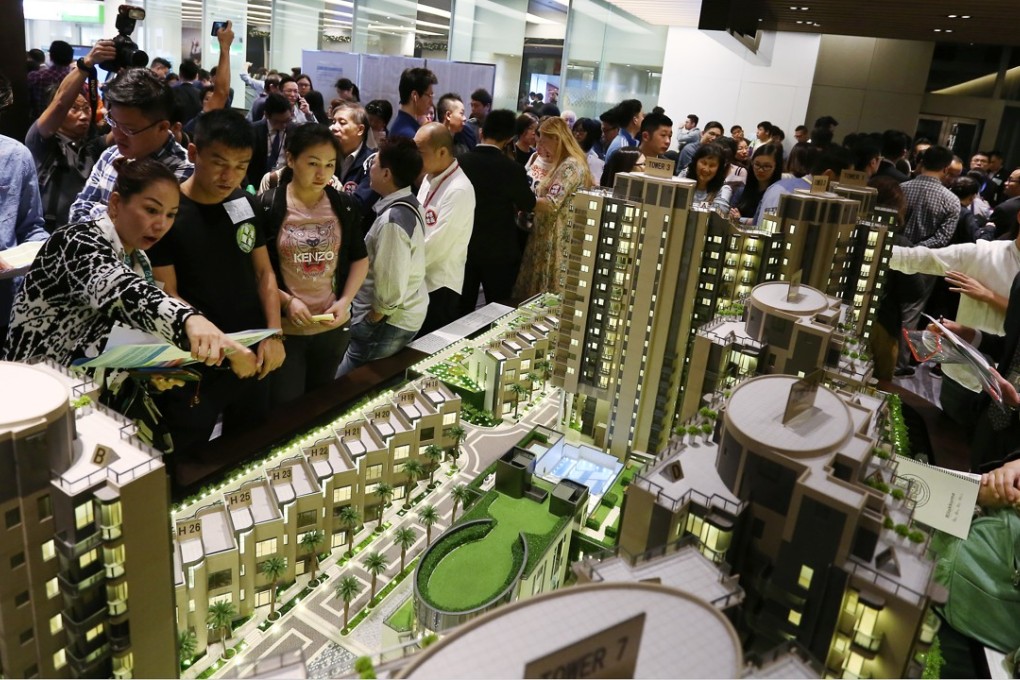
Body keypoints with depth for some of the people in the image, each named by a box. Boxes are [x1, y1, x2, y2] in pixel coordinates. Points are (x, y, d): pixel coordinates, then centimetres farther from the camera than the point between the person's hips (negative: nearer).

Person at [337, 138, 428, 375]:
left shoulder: (392, 220, -26)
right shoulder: (410, 204, 4)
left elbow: (391, 288, -26)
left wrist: (370, 320, -11)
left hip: (388, 323, -9)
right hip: (408, 314, 9)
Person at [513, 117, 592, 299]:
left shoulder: (571, 166, -17)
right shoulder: (558, 163, 15)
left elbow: (552, 204, -24)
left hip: (558, 241, -10)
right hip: (544, 236, 10)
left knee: (549, 294, -1)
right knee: (533, 289, 14)